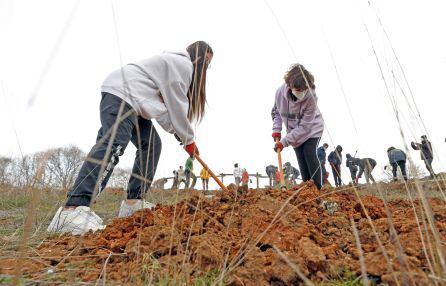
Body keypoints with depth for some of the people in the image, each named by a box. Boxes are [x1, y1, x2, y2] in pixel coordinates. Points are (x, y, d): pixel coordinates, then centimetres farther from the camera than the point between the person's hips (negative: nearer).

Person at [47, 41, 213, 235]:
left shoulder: (174, 63, 30)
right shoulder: (183, 63, -4)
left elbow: (166, 105, 22)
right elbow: (176, 105, -9)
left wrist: (177, 132, 12)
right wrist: (189, 139, 1)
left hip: (131, 100, 11)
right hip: (121, 92, -11)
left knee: (151, 144, 4)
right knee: (113, 144, -28)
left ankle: (133, 202, 0)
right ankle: (72, 210, -38)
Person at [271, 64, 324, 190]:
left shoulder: (311, 97, -33)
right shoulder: (280, 92, -24)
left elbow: (305, 126, -30)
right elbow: (276, 112, -2)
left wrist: (284, 142, -31)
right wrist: (276, 130, -13)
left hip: (311, 129, -3)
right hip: (294, 131, 4)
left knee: (309, 153, -19)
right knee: (301, 159, 3)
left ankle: (318, 188, -12)